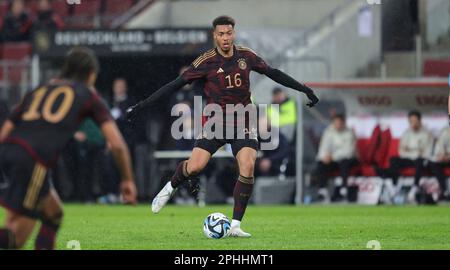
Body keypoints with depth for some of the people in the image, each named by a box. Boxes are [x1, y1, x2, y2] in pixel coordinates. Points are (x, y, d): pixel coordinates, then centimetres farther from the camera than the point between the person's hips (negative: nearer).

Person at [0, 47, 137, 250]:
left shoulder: (38, 90, 29)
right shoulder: (88, 94, 17)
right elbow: (117, 144, 11)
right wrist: (128, 179, 22)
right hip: (33, 161, -6)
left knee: (53, 213, 23)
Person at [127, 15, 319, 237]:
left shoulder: (246, 56, 1)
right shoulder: (206, 62, -9)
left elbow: (273, 73, 14)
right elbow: (176, 84, -8)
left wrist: (304, 89, 16)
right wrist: (143, 104, -13)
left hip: (243, 123, 2)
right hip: (215, 123, -2)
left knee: (247, 167, -18)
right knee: (195, 166, -17)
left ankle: (235, 225, -10)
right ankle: (171, 187, 19)